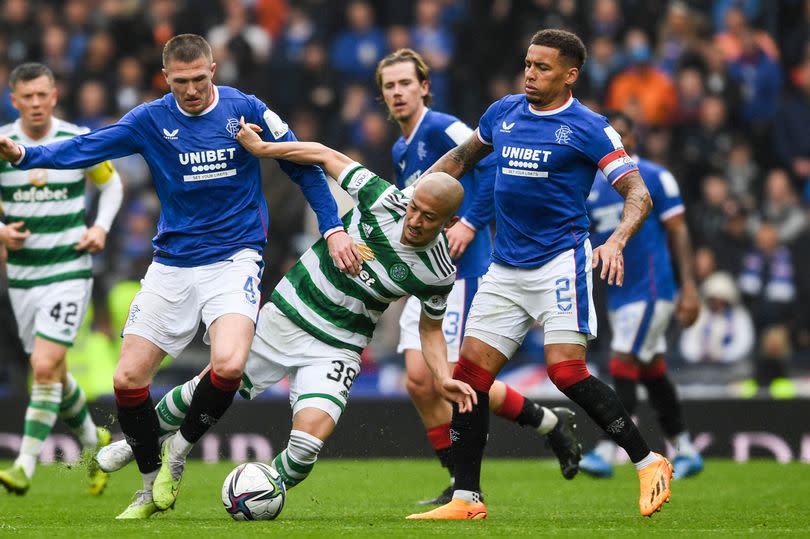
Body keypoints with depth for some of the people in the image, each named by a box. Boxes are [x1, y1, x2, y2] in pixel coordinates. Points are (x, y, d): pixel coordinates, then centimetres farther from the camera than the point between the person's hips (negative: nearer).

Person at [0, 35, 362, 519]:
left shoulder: (247, 111, -4)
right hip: (171, 266, 3)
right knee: (128, 378, -3)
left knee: (228, 365, -26)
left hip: (234, 260, -3)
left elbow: (305, 166, 4)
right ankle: (153, 487, 18)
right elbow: (87, 148, -10)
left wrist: (333, 228, -3)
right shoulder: (151, 120, -1)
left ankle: (179, 452, 2)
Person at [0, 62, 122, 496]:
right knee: (52, 373, 12)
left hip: (70, 269, -3)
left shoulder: (80, 141, -5)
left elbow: (111, 184, 13)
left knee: (45, 366, -17)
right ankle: (92, 441, 38)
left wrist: (101, 227, -2)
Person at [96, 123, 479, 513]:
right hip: (286, 315, 1)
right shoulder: (384, 200, -18)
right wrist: (261, 148, -8)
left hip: (337, 347, -1)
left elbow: (431, 328, 3)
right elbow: (328, 158, -5)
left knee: (309, 442, -22)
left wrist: (443, 379, -13)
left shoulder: (440, 273, -15)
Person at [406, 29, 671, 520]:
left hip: (559, 262, -6)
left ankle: (648, 462, -2)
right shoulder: (504, 113, 10)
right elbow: (462, 157, 29)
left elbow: (638, 194, -10)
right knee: (470, 375, -1)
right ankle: (466, 498, 5)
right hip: (505, 270, 6)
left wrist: (616, 241, -28)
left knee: (567, 373, -17)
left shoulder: (587, 128, -6)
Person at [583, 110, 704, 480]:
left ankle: (607, 453, -15)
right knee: (653, 373, 13)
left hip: (651, 289, -7)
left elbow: (678, 232, -8)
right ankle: (685, 452, 23)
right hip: (618, 294, 7)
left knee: (623, 368, -14)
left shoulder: (654, 178, -7)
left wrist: (689, 287, -13)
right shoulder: (592, 186, 11)